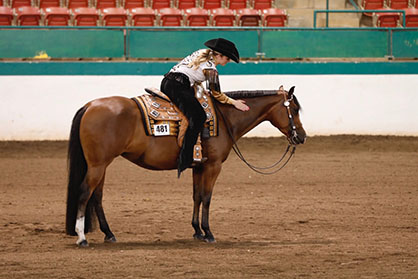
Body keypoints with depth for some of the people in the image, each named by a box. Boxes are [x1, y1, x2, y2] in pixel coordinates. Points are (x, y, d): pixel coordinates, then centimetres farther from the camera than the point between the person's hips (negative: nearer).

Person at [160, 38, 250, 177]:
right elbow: (217, 94, 1)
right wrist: (234, 102, 11)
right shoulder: (211, 69, -7)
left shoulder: (203, 53, 18)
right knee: (197, 117, -17)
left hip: (166, 82, 10)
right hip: (178, 87, -10)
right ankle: (185, 159, -26)